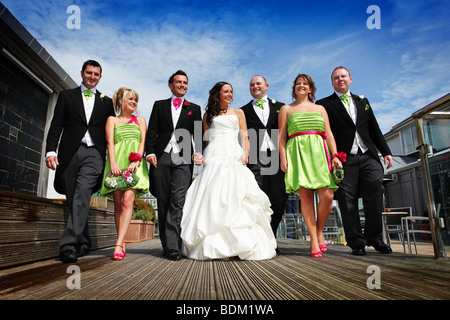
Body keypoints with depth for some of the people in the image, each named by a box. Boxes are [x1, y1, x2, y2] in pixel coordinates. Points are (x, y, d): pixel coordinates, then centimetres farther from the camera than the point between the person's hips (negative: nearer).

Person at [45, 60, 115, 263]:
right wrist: (50, 150, -7)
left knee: (82, 196, -17)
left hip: (93, 154, -1)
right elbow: (56, 125, 7)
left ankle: (68, 245, -18)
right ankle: (83, 243, 19)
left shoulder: (106, 102, 18)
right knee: (73, 200, 5)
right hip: (69, 153, 1)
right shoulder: (66, 96, 16)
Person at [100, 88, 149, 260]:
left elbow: (143, 141, 9)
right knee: (118, 204, -3)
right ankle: (122, 243, 7)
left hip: (134, 163, 0)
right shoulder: (112, 120, 19)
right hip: (117, 163, 0)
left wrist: (136, 161, -9)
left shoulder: (140, 120, 23)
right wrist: (113, 163, -12)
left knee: (127, 200, -17)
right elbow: (110, 142, 5)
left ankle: (119, 244, -21)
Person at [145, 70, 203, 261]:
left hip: (183, 159, -1)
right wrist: (150, 152, -6)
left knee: (178, 201, -13)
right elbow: (152, 131, 9)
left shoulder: (194, 108, 19)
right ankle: (166, 245, 12)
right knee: (163, 202, 3)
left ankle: (172, 245, -12)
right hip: (161, 158, 1)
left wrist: (198, 152, -9)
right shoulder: (159, 105, 19)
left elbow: (198, 134, 9)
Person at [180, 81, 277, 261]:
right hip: (213, 158, 1)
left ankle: (239, 245, -14)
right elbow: (205, 139, 15)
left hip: (233, 157, 0)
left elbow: (244, 137, 10)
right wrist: (201, 155, -3)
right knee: (212, 196, -12)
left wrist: (245, 154, -8)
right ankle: (212, 245, -8)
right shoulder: (208, 115, 21)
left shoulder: (238, 113, 20)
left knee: (233, 196, -15)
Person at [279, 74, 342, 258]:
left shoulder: (320, 108, 22)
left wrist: (335, 156, 1)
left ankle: (319, 231, 12)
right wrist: (283, 158, -5)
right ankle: (314, 240, -1)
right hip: (297, 153, -2)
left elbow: (329, 134, 14)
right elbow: (282, 136, 7)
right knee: (306, 196, -9)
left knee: (327, 196, -11)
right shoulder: (286, 109, 16)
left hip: (319, 153, 2)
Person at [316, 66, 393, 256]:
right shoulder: (324, 104, 6)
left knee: (375, 195, -3)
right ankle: (357, 242, 10)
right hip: (344, 159, -3)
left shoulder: (362, 101, 22)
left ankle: (374, 237, 14)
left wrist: (386, 152, 14)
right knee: (348, 202, -2)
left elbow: (374, 129, 21)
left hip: (368, 156, 4)